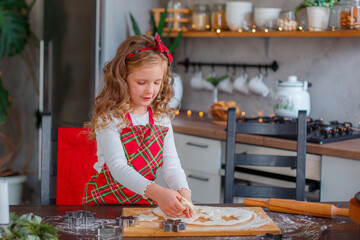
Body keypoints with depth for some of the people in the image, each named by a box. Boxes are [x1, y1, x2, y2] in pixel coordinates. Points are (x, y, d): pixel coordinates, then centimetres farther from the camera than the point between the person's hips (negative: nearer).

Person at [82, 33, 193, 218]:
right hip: (106, 203, -4)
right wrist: (157, 192, -37)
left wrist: (183, 192, -23)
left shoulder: (161, 118, 6)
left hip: (145, 203, 5)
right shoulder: (109, 118, -11)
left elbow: (171, 164, -1)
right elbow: (118, 167, -22)